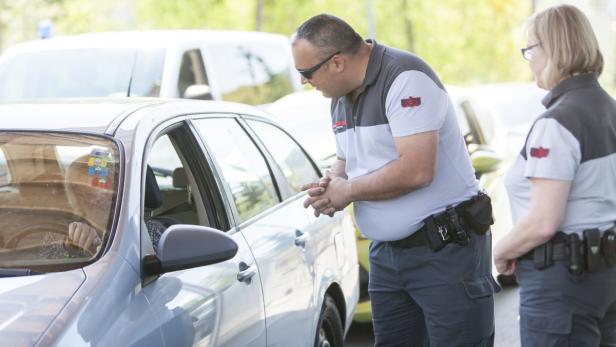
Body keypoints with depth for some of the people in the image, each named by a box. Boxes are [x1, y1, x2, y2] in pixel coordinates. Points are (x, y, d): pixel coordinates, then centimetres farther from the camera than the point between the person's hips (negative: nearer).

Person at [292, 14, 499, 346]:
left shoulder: (405, 78, -19)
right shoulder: (341, 98, 10)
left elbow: (416, 171, -27)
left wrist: (349, 190, -14)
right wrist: (329, 186, -1)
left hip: (445, 248, -9)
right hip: (386, 253, 9)